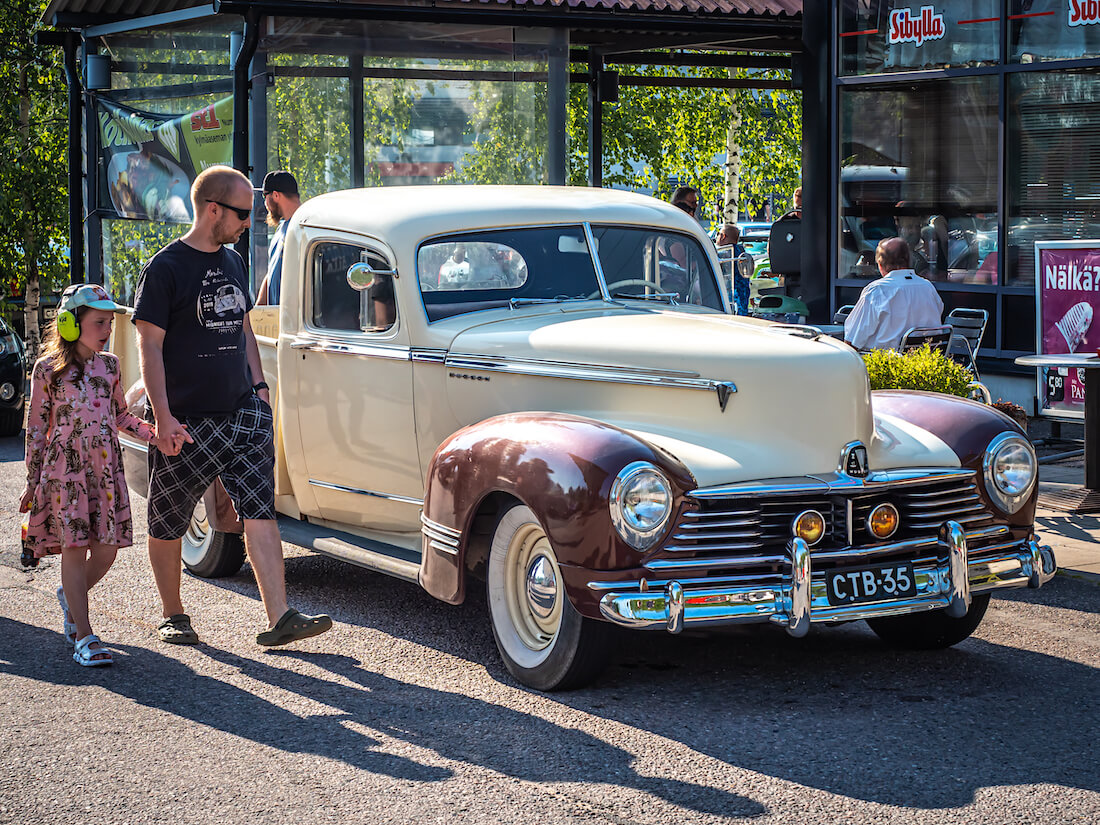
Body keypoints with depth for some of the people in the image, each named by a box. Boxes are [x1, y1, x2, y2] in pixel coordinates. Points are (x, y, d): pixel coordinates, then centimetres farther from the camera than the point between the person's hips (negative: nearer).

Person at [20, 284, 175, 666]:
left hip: (105, 465, 4)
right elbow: (36, 426, 0)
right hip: (65, 466, -4)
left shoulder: (108, 365, 10)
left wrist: (152, 433, 5)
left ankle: (70, 597, 32)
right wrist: (33, 481, -1)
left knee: (107, 548, 1)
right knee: (75, 546, -6)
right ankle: (84, 638, -4)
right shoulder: (48, 369, -3)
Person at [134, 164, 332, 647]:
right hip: (186, 421, -5)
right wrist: (163, 417, -18)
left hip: (242, 412, 5)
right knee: (168, 522, 7)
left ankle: (279, 619, -9)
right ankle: (173, 616, 24)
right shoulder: (165, 270, -9)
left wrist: (258, 386, 14)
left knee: (260, 511, -5)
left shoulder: (233, 263, 13)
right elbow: (150, 345, -12)